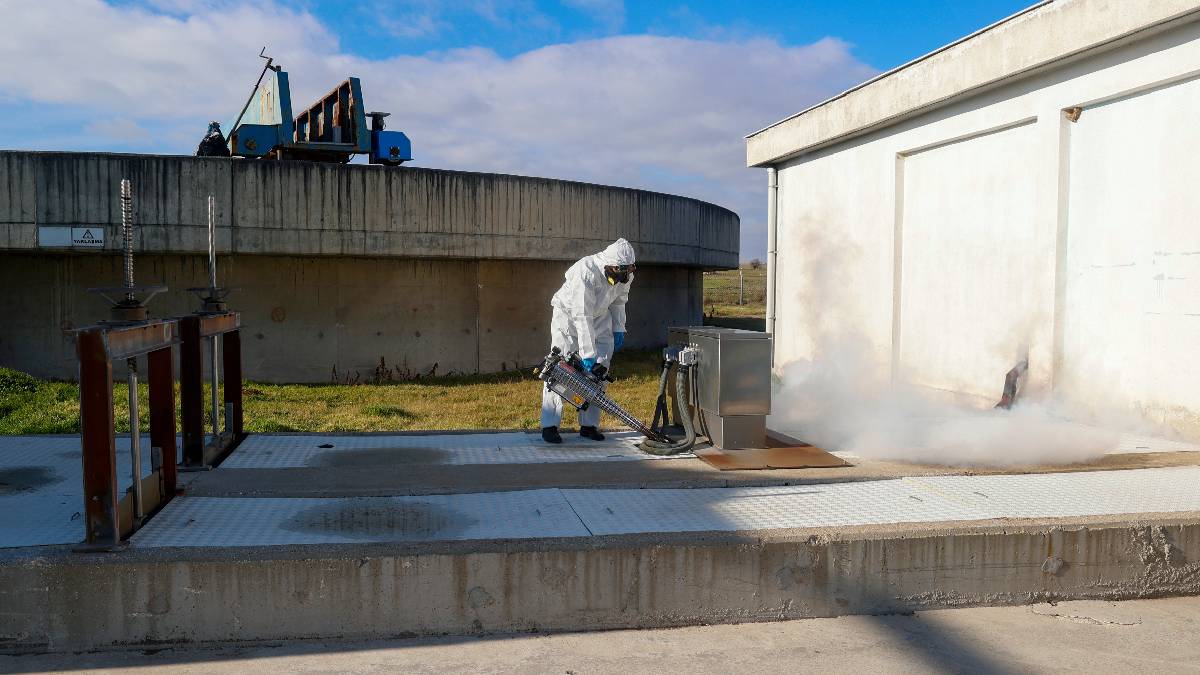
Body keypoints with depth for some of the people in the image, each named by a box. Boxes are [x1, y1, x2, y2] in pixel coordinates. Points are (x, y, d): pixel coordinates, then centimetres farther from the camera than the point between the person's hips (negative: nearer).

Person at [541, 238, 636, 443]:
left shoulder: (625, 274, -14)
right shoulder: (586, 272, -36)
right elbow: (583, 317, -36)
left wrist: (619, 329, 4)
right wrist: (588, 354, -36)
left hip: (599, 317, 6)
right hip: (569, 314, -6)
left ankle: (589, 424, 5)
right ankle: (549, 425, -8)